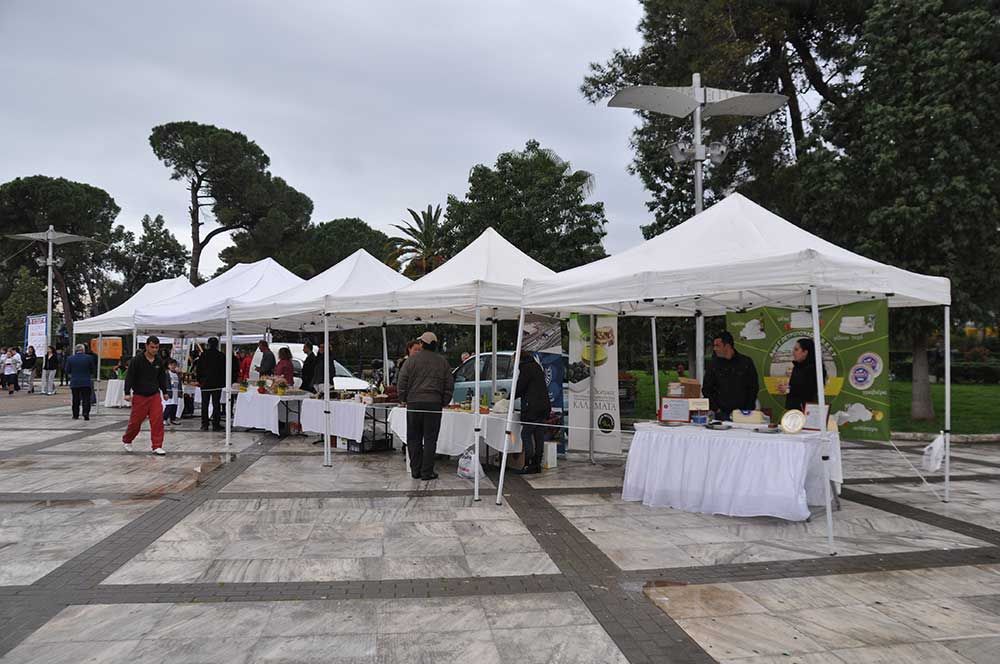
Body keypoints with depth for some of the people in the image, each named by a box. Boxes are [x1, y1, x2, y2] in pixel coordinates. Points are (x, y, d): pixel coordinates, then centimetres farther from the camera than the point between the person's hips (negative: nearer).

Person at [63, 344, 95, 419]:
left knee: (76, 400, 11)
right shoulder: (89, 358, -5)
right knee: (86, 399, 1)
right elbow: (92, 370, 2)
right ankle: (86, 413, -13)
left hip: (74, 383, 2)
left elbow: (67, 371, 3)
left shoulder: (70, 358, -2)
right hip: (86, 382, -2)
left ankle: (75, 415, 14)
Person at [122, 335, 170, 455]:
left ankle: (157, 447, 0)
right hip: (140, 396, -3)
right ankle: (126, 441, 31)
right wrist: (127, 393, -14)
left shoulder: (159, 361, 5)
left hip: (155, 395, 3)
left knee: (158, 420, -6)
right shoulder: (137, 360, -9)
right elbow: (129, 377, -9)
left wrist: (165, 391, 19)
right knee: (135, 421, 5)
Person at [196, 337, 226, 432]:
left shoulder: (203, 355, -2)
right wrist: (223, 382, 7)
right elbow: (224, 370, -1)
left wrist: (199, 380, 12)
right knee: (216, 404, 2)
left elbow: (199, 369, 2)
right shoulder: (221, 355, -5)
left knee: (204, 405, 8)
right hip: (217, 384, -1)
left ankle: (204, 425, 8)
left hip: (205, 383, 1)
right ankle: (215, 425, 0)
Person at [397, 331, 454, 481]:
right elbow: (450, 384, 9)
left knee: (414, 439, 9)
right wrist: (444, 402, 16)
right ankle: (427, 472, 4)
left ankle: (415, 471, 12)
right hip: (434, 404, 1)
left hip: (414, 403, 0)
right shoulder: (443, 362, 7)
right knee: (430, 439, 4)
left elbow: (402, 381, -1)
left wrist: (403, 399, 9)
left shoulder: (412, 359, 1)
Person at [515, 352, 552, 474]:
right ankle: (537, 464, 11)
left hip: (533, 408, -9)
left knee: (526, 434, -6)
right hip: (544, 406, 9)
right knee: (539, 436, 8)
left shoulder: (526, 368, -8)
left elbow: (520, 387, -9)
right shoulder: (537, 367, 21)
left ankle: (529, 464, -9)